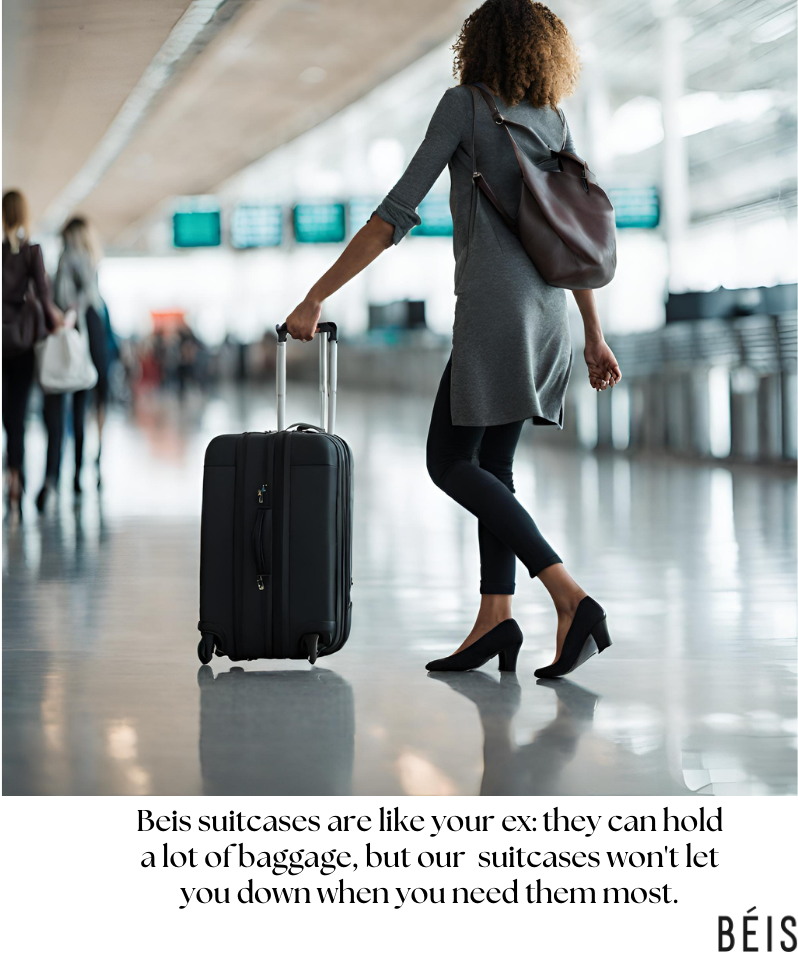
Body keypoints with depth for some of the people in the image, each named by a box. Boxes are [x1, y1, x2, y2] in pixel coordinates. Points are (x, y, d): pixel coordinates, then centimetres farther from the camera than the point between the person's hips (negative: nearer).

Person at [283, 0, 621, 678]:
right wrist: (595, 335, 21)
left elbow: (397, 215, -8)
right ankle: (495, 618, 4)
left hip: (494, 310, -7)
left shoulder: (466, 103, -3)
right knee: (492, 463, 12)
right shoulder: (555, 123, 14)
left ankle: (572, 597, -17)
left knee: (451, 462, -5)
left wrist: (316, 297, -6)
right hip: (547, 314, 7)